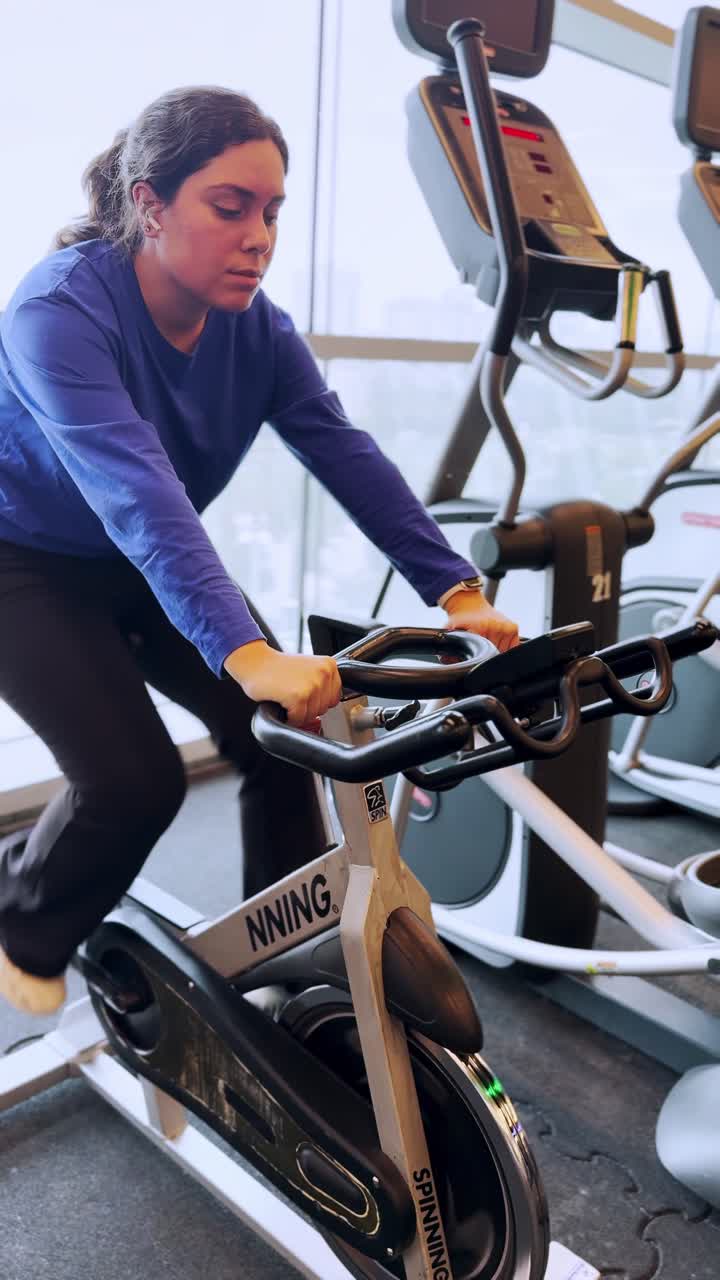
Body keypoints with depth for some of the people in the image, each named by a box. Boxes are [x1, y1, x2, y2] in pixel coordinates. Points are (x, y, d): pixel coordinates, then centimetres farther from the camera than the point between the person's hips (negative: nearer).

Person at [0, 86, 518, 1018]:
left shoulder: (254, 326, -11)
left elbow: (348, 456, -20)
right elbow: (136, 494, -44)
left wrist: (459, 595, -31)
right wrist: (248, 655, -56)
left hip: (146, 566, 5)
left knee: (287, 729, -9)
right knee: (134, 781, -19)